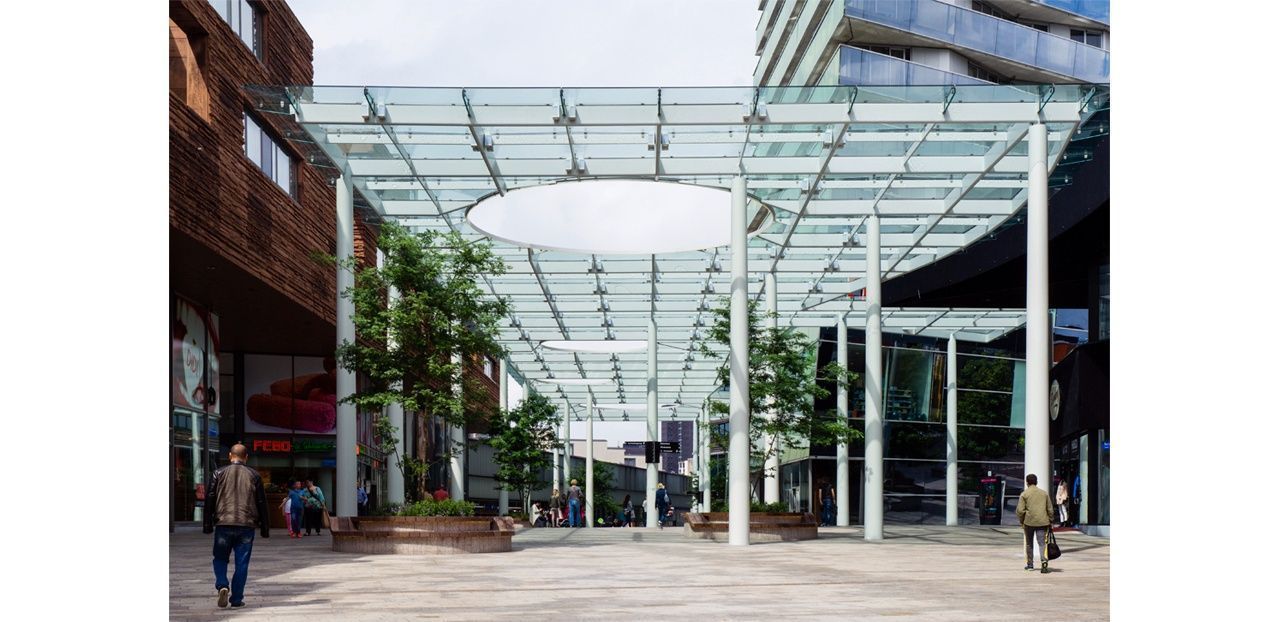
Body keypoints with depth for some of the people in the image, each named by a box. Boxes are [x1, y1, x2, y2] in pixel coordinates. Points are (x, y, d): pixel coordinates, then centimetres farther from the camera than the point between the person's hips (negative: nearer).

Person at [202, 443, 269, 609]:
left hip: (223, 524, 0)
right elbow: (261, 502, 6)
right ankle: (237, 599, 5)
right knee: (241, 563, 6)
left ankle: (222, 586, -11)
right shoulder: (254, 476, 5)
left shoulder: (219, 473, 3)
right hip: (246, 526, 0)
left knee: (220, 559, 13)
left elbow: (209, 499, 2)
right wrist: (265, 528, 11)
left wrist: (208, 525, 7)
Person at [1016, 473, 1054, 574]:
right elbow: (1050, 510, 11)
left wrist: (1021, 521, 7)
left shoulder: (1024, 494, 0)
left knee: (1028, 543, 14)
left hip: (1029, 522, -1)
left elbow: (1020, 510, -7)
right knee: (1042, 543, -3)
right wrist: (1049, 520, 19)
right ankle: (1044, 562, -25)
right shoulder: (1044, 493, 10)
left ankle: (1030, 565, 21)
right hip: (1042, 522, 1)